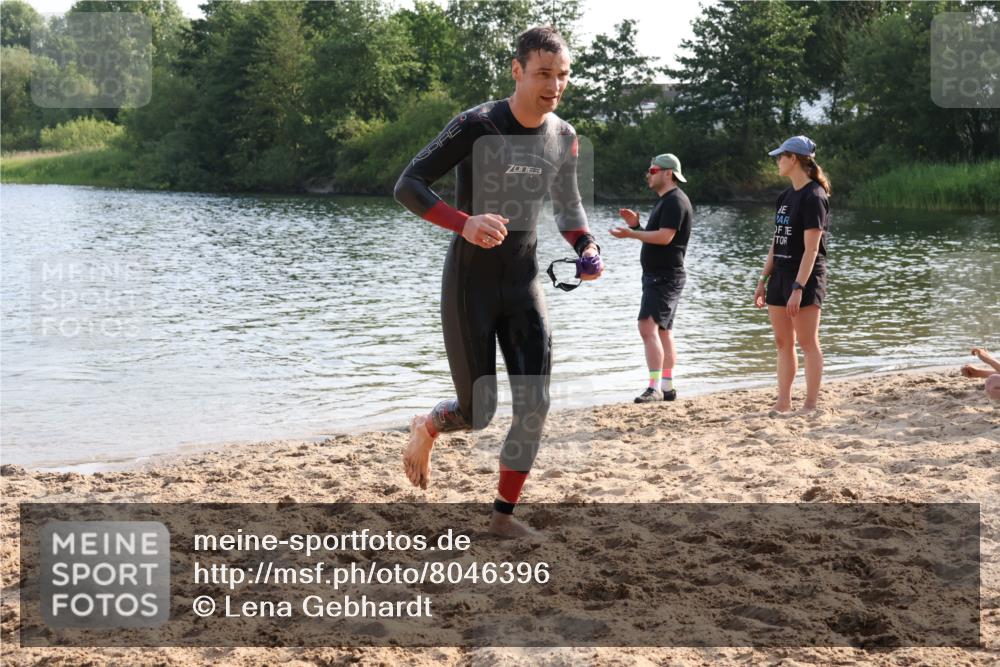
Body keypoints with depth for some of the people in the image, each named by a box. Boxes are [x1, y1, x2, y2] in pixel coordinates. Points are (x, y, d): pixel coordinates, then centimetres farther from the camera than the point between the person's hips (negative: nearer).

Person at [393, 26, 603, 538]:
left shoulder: (563, 138, 2)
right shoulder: (477, 125, -15)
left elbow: (568, 207, 18)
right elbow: (407, 187, -17)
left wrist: (586, 247, -3)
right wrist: (464, 223, -34)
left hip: (523, 284, 5)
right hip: (469, 285, -5)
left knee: (534, 405, -5)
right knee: (478, 413, -1)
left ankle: (504, 516, 10)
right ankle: (425, 430, 35)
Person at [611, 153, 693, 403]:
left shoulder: (675, 200, -14)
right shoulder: (665, 201, 20)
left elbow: (664, 237, -24)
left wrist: (630, 233, -22)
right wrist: (636, 224, 8)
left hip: (665, 277, -11)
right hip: (657, 276, 11)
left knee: (648, 327, -19)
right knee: (663, 332, 13)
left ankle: (655, 387, -22)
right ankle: (667, 387, 18)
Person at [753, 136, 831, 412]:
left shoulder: (814, 197, -13)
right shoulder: (785, 197, 13)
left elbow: (811, 249, -18)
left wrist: (798, 288, -23)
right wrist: (763, 280, 13)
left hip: (805, 277, -8)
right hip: (781, 275, 8)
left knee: (808, 343, -3)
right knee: (783, 343, 10)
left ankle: (810, 405, 2)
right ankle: (783, 402, 16)